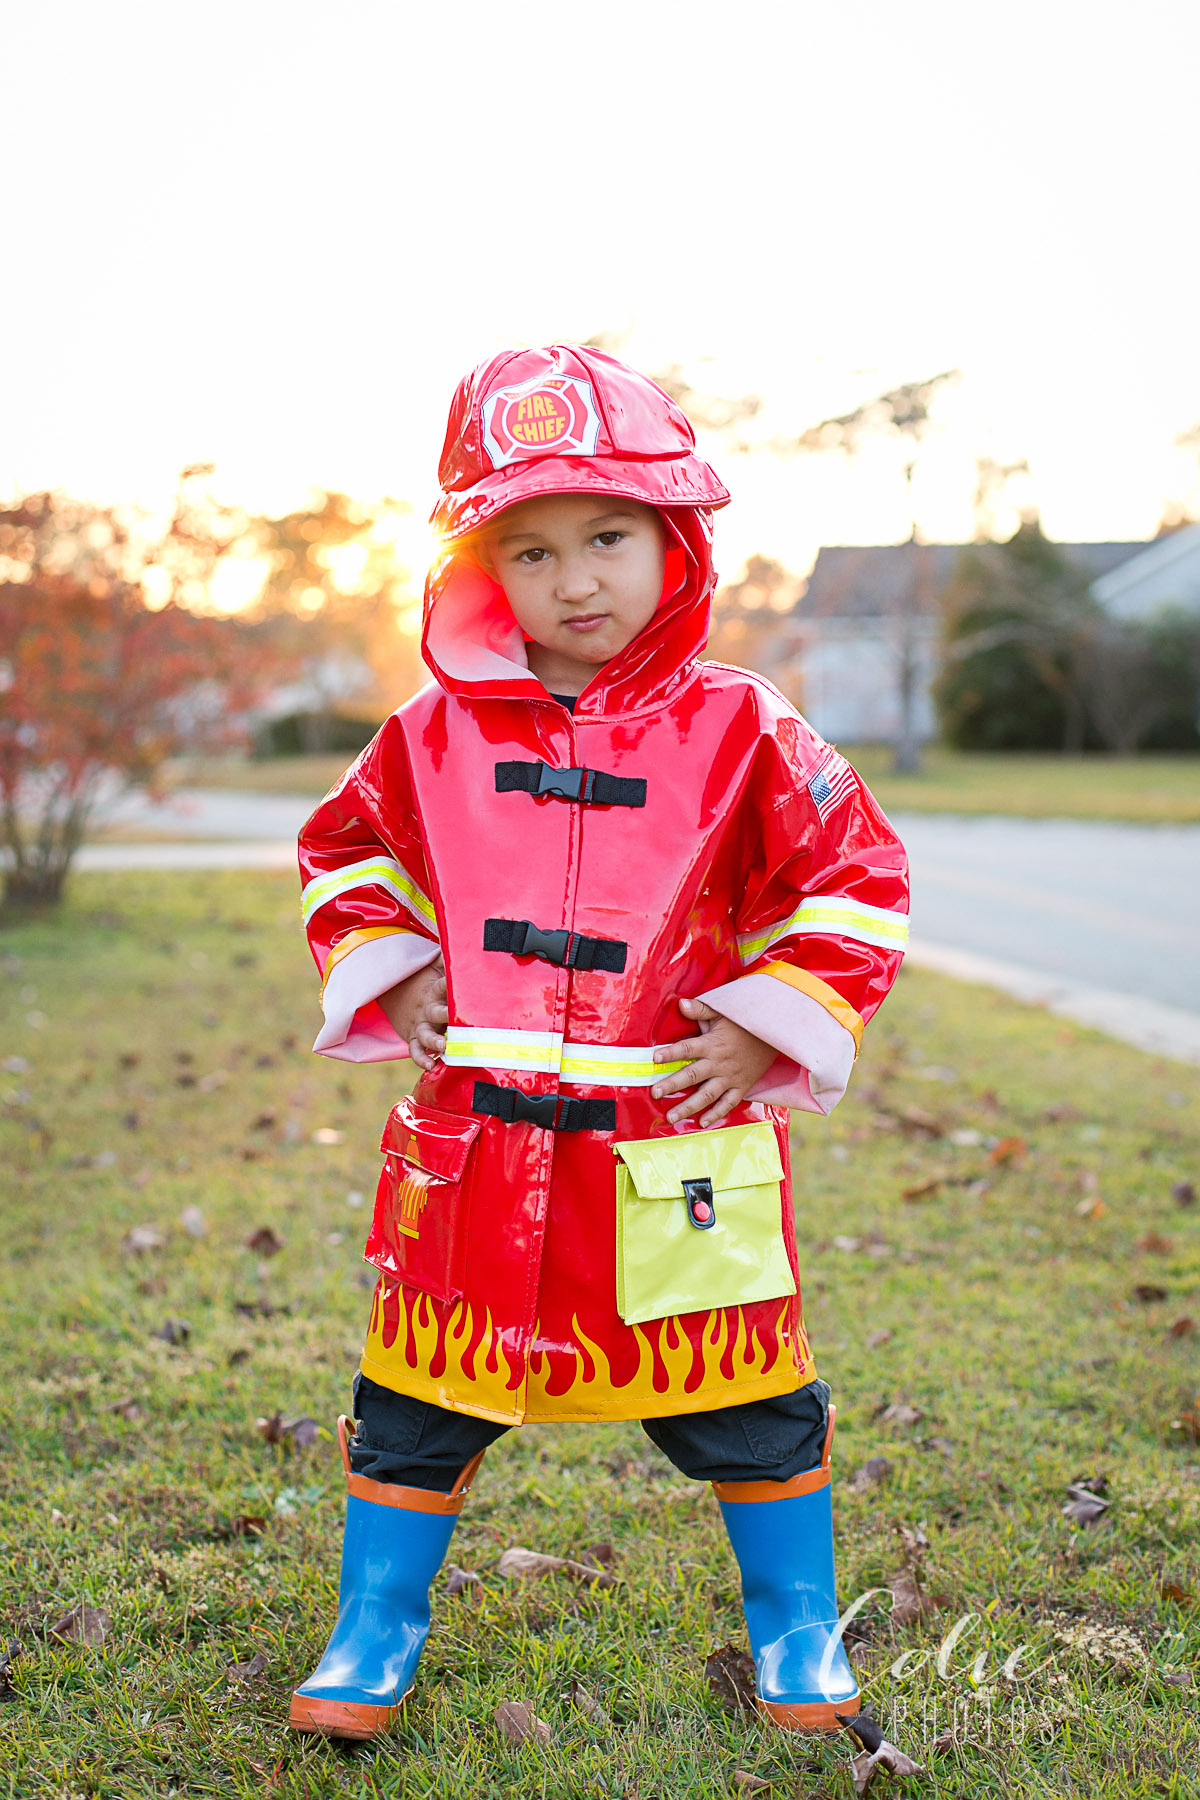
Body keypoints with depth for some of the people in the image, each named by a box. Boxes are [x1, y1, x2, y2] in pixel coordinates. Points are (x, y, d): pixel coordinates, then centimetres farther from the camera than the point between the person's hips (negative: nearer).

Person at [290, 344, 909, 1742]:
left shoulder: (739, 731, -4)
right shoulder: (437, 732, 2)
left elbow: (856, 878, 2)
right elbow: (347, 851, 18)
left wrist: (769, 1024, -6)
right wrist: (387, 973, 3)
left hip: (675, 1147, -1)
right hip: (469, 1147, 2)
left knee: (744, 1406, 11)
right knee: (418, 1402, 11)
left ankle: (797, 1627, 34)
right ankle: (374, 1630, 32)